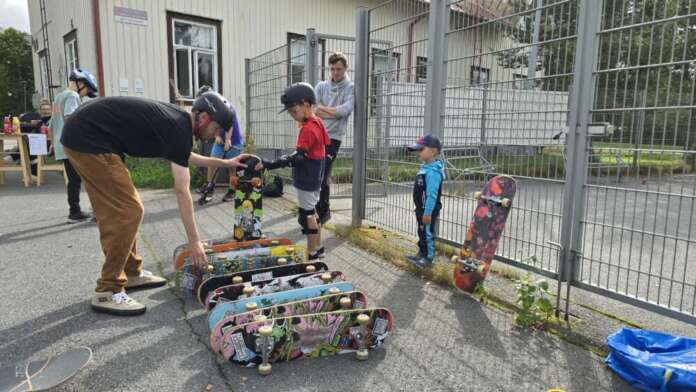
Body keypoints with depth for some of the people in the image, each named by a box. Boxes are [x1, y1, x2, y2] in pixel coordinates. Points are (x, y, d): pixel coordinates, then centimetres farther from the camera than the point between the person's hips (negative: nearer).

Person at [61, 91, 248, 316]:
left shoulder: (175, 119, 12)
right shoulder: (178, 129, -16)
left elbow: (186, 157, 33)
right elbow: (182, 191, -17)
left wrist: (226, 163, 31)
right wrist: (194, 241, -13)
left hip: (81, 135, 11)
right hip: (88, 140, -11)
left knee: (114, 210, 15)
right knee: (128, 211, -11)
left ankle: (131, 273, 25)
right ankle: (107, 292, -4)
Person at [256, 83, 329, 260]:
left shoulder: (308, 129, -22)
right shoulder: (318, 122, 6)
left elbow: (298, 157, -30)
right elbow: (326, 145, 14)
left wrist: (269, 164, -34)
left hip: (306, 180, -10)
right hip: (315, 178, 10)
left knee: (307, 215, 1)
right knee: (311, 212, 18)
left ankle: (313, 252, 12)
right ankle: (317, 248, 29)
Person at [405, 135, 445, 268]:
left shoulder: (433, 171, -25)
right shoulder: (425, 168, 7)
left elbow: (432, 195, -27)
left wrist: (427, 213, -25)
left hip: (429, 210, -10)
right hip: (422, 208, 10)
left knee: (428, 233, 3)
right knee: (422, 232, 21)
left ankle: (429, 258, 16)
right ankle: (422, 254, 35)